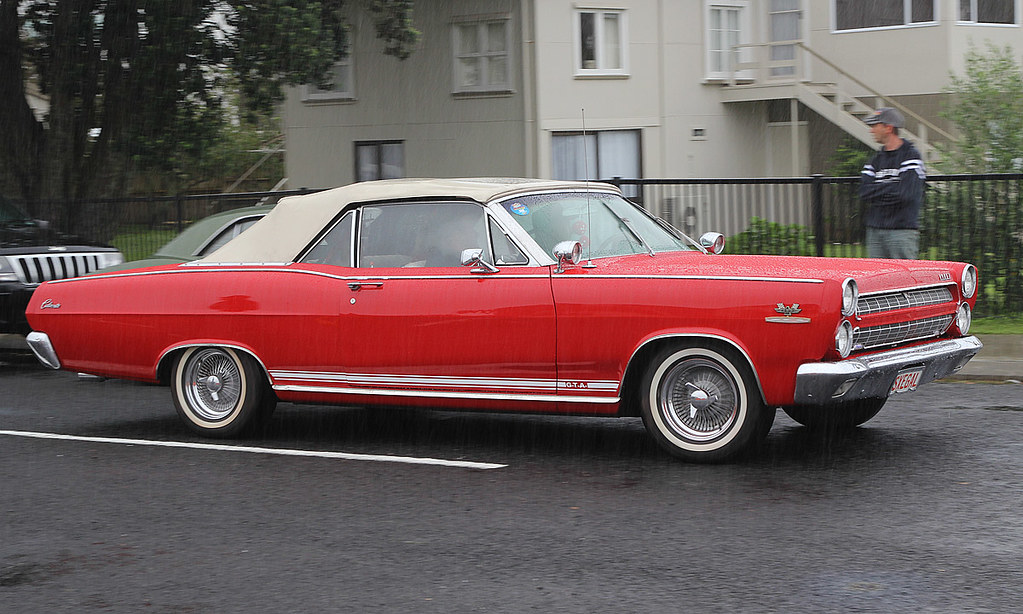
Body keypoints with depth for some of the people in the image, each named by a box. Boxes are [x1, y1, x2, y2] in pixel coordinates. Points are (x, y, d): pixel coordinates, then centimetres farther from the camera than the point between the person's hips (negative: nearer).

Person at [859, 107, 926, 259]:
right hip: (875, 229, 6)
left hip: (902, 231, -6)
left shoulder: (911, 156, -4)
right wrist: (890, 189, -6)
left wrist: (877, 192, -5)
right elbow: (864, 192, 4)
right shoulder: (876, 159, 16)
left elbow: (905, 193, -16)